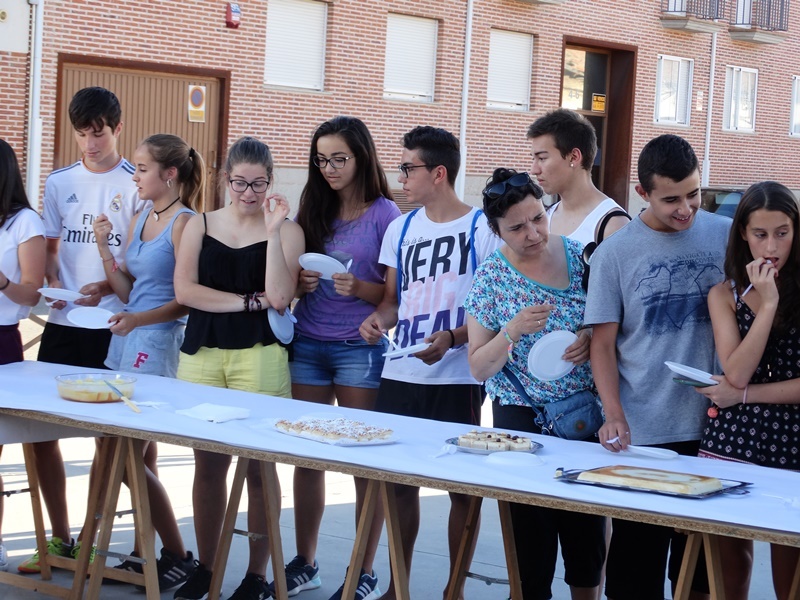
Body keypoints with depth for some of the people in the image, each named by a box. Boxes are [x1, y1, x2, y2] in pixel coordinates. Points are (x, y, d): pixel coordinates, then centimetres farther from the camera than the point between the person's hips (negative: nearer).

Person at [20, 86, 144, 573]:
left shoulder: (136, 185, -2)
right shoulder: (59, 183, 11)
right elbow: (52, 248, 16)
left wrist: (107, 286, -19)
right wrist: (50, 282, -4)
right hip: (63, 323, 5)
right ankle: (60, 538, 17)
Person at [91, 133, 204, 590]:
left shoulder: (185, 224, -11)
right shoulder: (139, 221, 13)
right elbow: (127, 292, 12)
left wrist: (140, 319, -24)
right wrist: (104, 248, 1)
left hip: (159, 343, -8)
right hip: (128, 344, 8)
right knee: (143, 455, 10)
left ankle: (179, 557, 3)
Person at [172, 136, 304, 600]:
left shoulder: (286, 230, 2)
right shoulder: (201, 225, 11)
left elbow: (280, 296, -11)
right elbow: (184, 290, -1)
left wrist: (273, 230, -14)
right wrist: (249, 302, -6)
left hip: (259, 356, -3)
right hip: (202, 353, 3)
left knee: (258, 466, 0)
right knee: (208, 464, 8)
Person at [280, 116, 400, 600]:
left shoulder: (385, 214, -4)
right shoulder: (312, 211, 11)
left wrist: (359, 288, -22)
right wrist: (298, 282, -6)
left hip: (360, 349, -5)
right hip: (307, 345, 5)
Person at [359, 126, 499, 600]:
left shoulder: (483, 229, -6)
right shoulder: (400, 230, 11)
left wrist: (452, 337, -22)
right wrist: (379, 319, -5)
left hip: (457, 379, -5)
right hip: (400, 376, 5)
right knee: (399, 480, 10)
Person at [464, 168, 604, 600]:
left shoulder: (581, 257, -2)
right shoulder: (491, 277, -5)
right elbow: (479, 368, -5)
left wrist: (593, 338, -12)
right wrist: (512, 331, -22)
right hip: (521, 418, -2)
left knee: (588, 528, 9)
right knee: (532, 534, 1)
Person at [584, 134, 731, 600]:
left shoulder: (726, 236, 1)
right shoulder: (615, 253, -2)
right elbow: (604, 343, 0)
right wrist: (614, 415, -13)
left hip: (711, 426, 2)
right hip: (640, 432, -1)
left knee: (700, 562, 11)